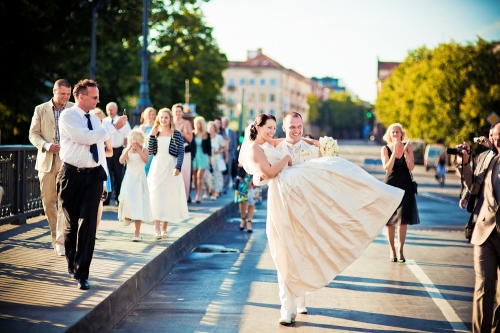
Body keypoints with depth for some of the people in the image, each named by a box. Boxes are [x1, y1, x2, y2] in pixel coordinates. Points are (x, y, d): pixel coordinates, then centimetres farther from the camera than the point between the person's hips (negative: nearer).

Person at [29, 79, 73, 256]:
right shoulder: (40, 109, 6)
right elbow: (33, 134, 5)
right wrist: (46, 145, -14)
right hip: (47, 161, 2)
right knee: (48, 201, 6)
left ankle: (61, 241, -7)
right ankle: (55, 235, 22)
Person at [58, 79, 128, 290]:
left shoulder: (95, 119, 13)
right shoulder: (68, 116, -7)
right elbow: (85, 138, -21)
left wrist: (103, 179, 17)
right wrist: (114, 127, -15)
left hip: (93, 175, 4)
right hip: (72, 175, -4)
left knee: (88, 223, -5)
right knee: (70, 223, 7)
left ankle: (82, 273, -3)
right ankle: (71, 263, 29)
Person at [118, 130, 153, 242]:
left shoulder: (144, 150, 1)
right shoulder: (126, 151, 4)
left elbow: (146, 160, -18)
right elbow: (121, 161, -13)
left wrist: (138, 149, -24)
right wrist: (128, 148, -20)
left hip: (140, 179, 0)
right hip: (129, 178, 0)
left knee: (138, 204, 1)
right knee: (126, 197, -27)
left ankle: (137, 233, 8)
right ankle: (127, 215, 6)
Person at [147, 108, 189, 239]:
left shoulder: (176, 134, 2)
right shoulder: (155, 133, 8)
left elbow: (181, 153, -3)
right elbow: (150, 151, 0)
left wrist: (178, 167, -16)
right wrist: (152, 135, -7)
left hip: (171, 168, -1)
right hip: (157, 167, 1)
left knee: (170, 197, 1)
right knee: (156, 197, -5)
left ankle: (164, 228, 10)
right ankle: (157, 229, -7)